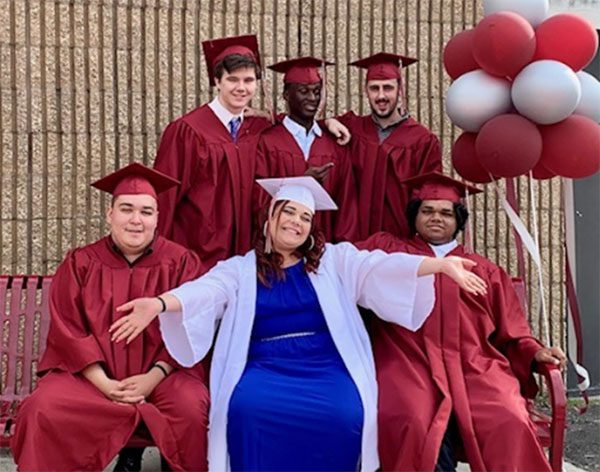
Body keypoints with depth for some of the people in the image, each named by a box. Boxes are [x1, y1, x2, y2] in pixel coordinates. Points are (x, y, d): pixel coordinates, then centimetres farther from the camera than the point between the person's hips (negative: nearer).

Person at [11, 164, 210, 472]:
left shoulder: (181, 262, 0)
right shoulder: (80, 264, 3)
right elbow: (67, 330, -1)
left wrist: (153, 377, -17)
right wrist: (103, 383, -14)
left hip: (162, 372, -1)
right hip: (89, 372, 1)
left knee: (193, 410, -30)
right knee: (43, 410, -24)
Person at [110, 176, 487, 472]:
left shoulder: (334, 259, 15)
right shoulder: (240, 269, 13)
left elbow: (380, 267, 1)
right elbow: (203, 292, -5)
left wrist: (442, 265, -16)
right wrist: (159, 304, -27)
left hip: (326, 365, 0)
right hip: (265, 367, 0)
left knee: (344, 416, -31)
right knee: (247, 410, -32)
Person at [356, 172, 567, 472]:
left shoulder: (485, 270, 25)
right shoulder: (387, 249, 20)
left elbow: (510, 332, 23)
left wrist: (535, 352, 4)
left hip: (476, 368, 2)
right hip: (409, 365, -2)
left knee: (509, 423, -28)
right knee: (412, 424, -34)